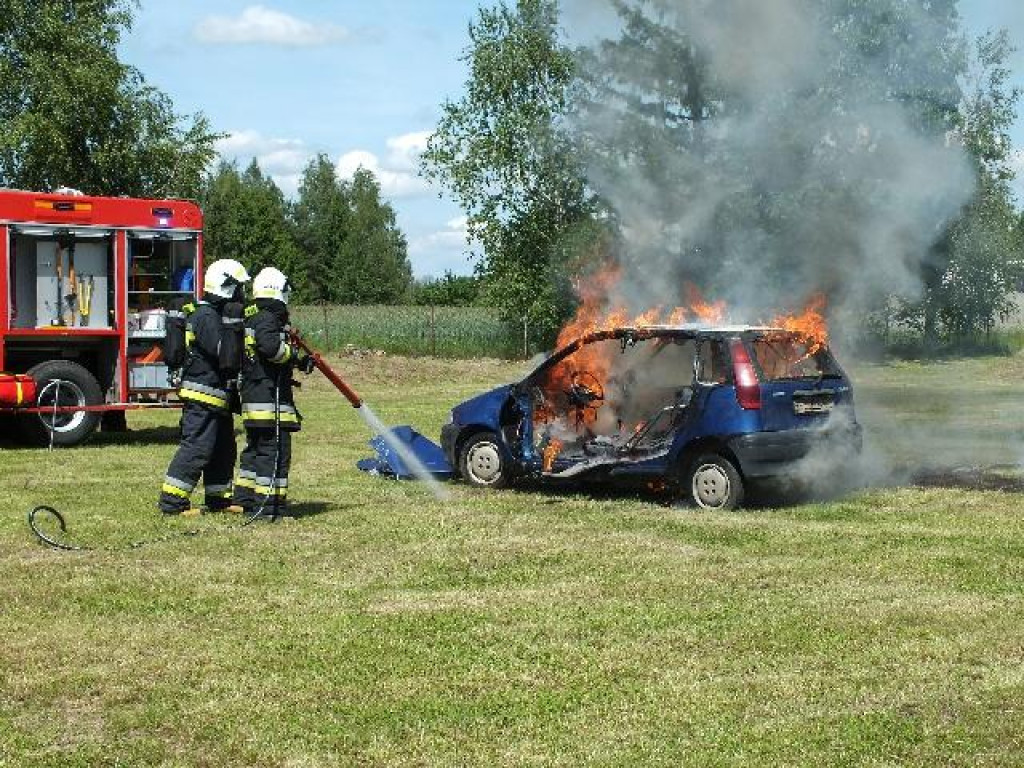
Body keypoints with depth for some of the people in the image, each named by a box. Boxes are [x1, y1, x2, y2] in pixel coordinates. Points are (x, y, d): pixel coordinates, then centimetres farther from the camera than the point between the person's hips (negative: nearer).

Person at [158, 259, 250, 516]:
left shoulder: (217, 315, 17)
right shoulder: (207, 317, -16)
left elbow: (233, 357, 22)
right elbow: (226, 356, -25)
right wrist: (232, 324, -24)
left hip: (217, 398, 11)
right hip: (203, 396, -11)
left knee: (224, 449, 15)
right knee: (197, 448, -11)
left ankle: (219, 499, 25)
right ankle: (172, 501, -8)